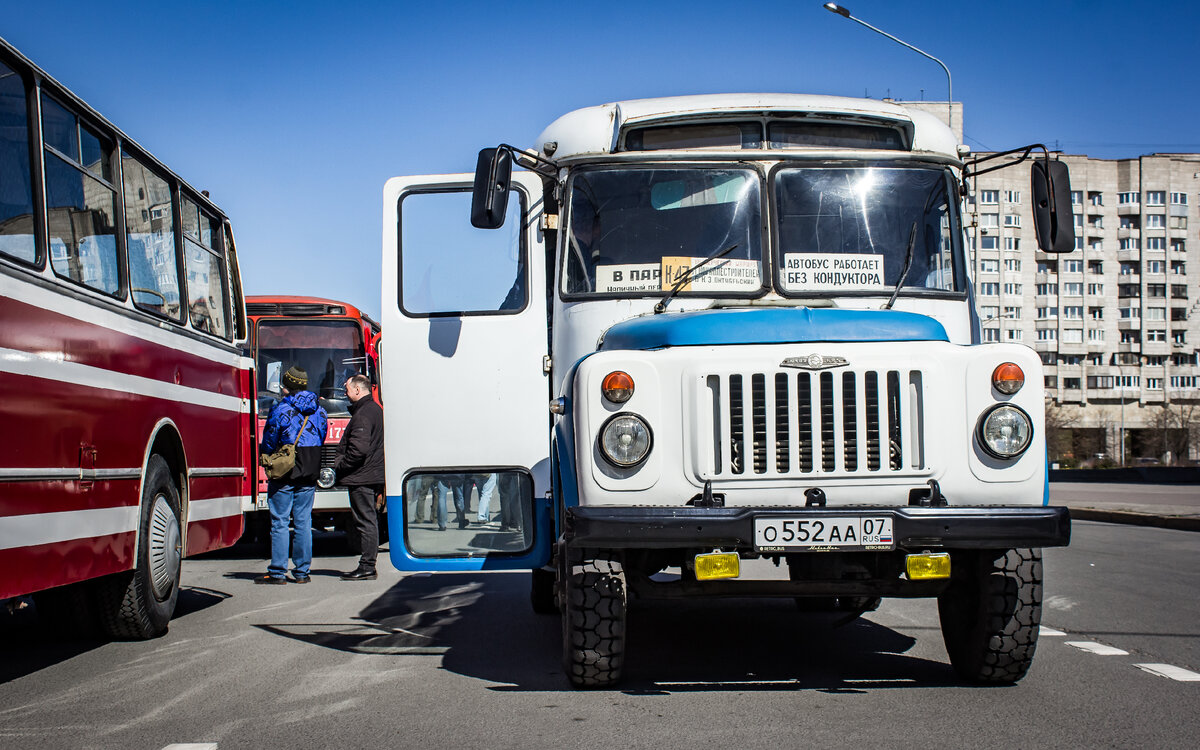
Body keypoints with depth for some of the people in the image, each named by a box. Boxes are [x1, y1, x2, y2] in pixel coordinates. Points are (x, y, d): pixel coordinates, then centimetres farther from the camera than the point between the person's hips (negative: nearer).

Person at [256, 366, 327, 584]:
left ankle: (278, 572, 0)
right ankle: (302, 571, 11)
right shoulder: (318, 409, 7)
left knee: (280, 521, 0)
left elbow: (269, 441, -7)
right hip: (309, 474, 5)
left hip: (284, 472, -5)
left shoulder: (281, 408, -11)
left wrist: (263, 453, 13)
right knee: (303, 521, 9)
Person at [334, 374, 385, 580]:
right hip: (374, 476, 10)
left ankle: (366, 567, -4)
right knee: (369, 521, 13)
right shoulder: (375, 410, 17)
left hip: (361, 478, -10)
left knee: (365, 522, -7)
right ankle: (368, 565, 18)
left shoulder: (363, 414, -16)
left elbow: (358, 449, -25)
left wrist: (340, 467, -12)